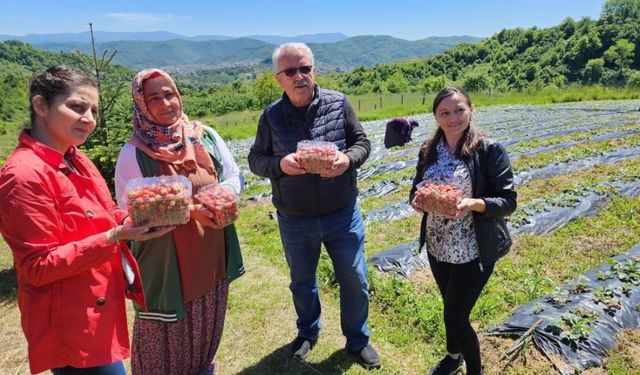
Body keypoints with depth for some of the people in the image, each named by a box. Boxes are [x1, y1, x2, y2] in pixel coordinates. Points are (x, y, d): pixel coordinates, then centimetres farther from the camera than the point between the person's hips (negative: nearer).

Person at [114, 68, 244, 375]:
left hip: (212, 253, 5)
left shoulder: (206, 136, -1)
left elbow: (233, 176, 7)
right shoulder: (134, 153, -13)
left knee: (208, 324, 23)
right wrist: (187, 210, -23)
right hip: (164, 260, -4)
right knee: (168, 332, 12)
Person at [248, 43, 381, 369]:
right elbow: (255, 160, 0)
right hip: (294, 221, 1)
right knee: (301, 282, 20)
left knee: (355, 281, 12)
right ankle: (307, 332, 48)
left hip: (342, 215, 0)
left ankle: (358, 340, 37)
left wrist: (348, 159, -21)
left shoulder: (338, 103, -5)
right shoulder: (271, 115, -5)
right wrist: (280, 164, -22)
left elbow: (362, 143, 1)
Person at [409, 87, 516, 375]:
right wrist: (416, 200, -15)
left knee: (456, 316, 1)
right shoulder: (428, 151, 1)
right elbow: (416, 189, 8)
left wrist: (473, 203, -30)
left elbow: (508, 201, -13)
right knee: (451, 307, 23)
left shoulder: (490, 151, -13)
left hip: (474, 251, -5)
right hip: (437, 247, 5)